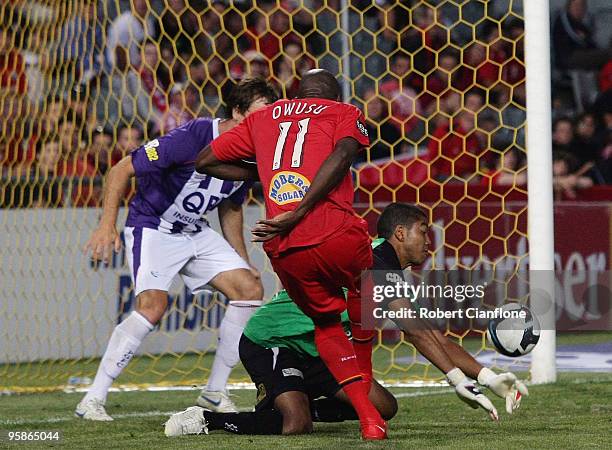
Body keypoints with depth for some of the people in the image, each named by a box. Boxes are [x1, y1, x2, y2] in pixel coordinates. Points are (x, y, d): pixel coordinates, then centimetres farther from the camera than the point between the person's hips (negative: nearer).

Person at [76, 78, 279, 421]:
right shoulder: (194, 136, -26)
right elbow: (121, 171, -22)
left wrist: (243, 261, 14)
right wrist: (108, 225, -29)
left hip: (195, 232, 8)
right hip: (152, 226, -8)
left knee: (250, 289, -2)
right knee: (153, 305, -27)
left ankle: (215, 392, 8)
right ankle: (94, 399, -20)